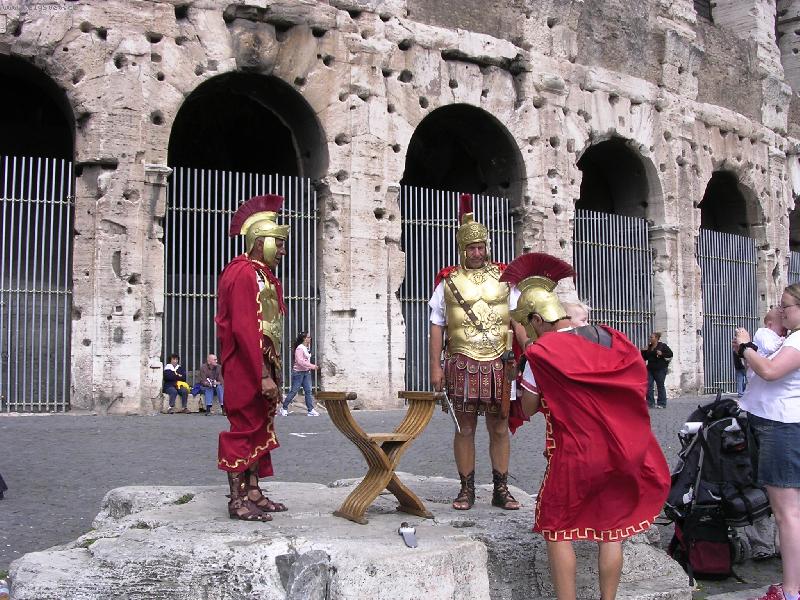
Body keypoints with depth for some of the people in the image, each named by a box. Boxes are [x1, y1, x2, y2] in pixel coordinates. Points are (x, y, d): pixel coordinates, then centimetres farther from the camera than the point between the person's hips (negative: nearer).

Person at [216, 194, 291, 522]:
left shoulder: (264, 275, 17)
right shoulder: (243, 274, -14)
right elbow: (244, 330, -22)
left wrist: (272, 371, 14)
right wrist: (264, 376, -24)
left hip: (263, 366, 10)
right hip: (246, 370, -10)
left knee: (260, 429, 13)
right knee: (244, 429, -5)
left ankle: (253, 492, 20)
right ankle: (238, 501, 1)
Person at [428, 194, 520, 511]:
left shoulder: (503, 277, 9)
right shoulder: (448, 281, 5)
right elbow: (437, 326, 5)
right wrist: (435, 366, -2)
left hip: (499, 364, 1)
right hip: (463, 365, -1)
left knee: (499, 427, 6)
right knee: (465, 428, 4)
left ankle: (501, 489, 15)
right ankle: (467, 489, 14)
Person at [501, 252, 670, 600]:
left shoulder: (542, 351, -12)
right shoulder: (612, 340, 4)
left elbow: (528, 408, -4)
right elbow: (636, 385, 13)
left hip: (573, 456, -5)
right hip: (621, 454, 5)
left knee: (557, 531, 9)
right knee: (611, 531, 14)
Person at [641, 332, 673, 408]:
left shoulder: (663, 346, -5)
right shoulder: (649, 347, 13)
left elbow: (670, 354, -9)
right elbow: (645, 357, 19)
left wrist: (662, 354, -19)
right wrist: (644, 351, 2)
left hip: (660, 369, -6)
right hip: (650, 369, 6)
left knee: (660, 386, 2)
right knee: (648, 385, -1)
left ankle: (662, 404, 9)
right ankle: (650, 403, 4)